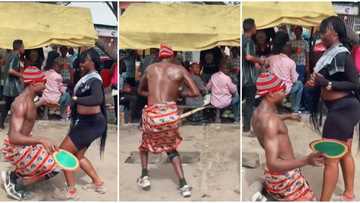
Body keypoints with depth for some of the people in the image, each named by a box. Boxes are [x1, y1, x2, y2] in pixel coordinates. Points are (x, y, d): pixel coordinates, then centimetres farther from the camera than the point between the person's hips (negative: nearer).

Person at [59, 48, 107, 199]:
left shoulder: (94, 79, -20)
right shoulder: (87, 77, 9)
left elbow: (97, 99, -40)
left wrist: (75, 99, -34)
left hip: (90, 123, -10)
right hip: (86, 122, 10)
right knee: (78, 155, 21)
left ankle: (71, 192, 6)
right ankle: (99, 184, 32)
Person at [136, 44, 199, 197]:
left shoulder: (150, 68, 12)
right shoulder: (180, 69, 7)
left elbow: (140, 91, 24)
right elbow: (196, 93, 2)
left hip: (152, 114, 0)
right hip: (171, 114, 0)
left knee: (145, 142, 31)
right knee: (171, 148, 23)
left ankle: (144, 176, 18)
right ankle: (183, 185, 10)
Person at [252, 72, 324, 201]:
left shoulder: (258, 113, 4)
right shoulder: (269, 120, -28)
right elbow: (272, 164, -35)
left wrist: (288, 116, 48)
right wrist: (306, 161, -48)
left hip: (272, 175, 10)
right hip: (284, 176, -9)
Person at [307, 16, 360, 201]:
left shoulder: (341, 54, -19)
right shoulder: (332, 53, 7)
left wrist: (327, 84, -24)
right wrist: (317, 82, 2)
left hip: (341, 108, -10)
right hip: (344, 107, 10)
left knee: (330, 158, -3)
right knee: (345, 154, 20)